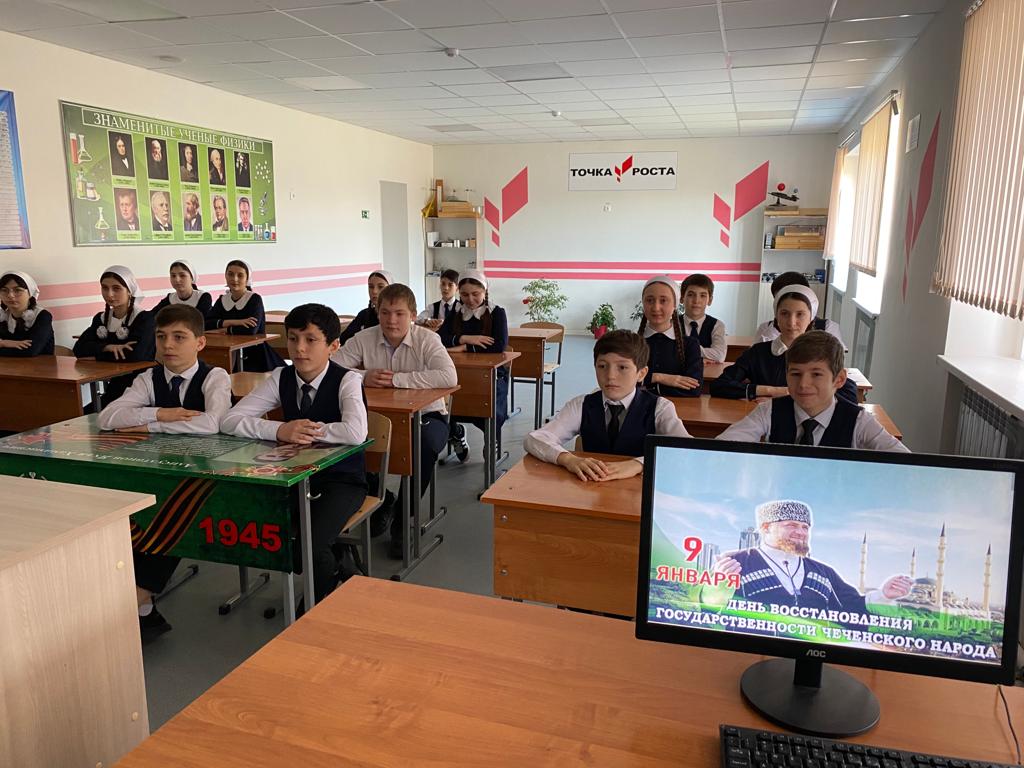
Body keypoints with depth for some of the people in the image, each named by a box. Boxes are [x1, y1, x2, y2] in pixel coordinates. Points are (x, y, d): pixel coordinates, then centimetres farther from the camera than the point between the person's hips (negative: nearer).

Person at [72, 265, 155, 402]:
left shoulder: (145, 318, -9)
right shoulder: (101, 318, 10)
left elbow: (134, 354, -23)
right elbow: (79, 349, 0)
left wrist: (95, 353, -9)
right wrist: (108, 347, -17)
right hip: (114, 390, 6)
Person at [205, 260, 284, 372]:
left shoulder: (255, 299, -7)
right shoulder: (222, 300, 9)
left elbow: (251, 330, -22)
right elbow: (205, 323, -5)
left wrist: (222, 329, -9)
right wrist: (232, 322, -17)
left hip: (255, 358, -4)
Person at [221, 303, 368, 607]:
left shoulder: (347, 380, -16)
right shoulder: (282, 378, -2)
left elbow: (356, 433, -35)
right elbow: (230, 420, -8)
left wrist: (303, 429, -23)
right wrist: (280, 430, -24)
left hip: (341, 479, -5)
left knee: (310, 544, -27)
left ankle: (320, 603, 9)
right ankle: (333, 568, 13)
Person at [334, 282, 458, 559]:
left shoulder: (427, 340, -11)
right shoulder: (364, 339, -2)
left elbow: (449, 377, -28)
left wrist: (397, 379, -28)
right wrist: (363, 377, -26)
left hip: (426, 415, -2)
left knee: (424, 444, -36)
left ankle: (402, 525, -13)